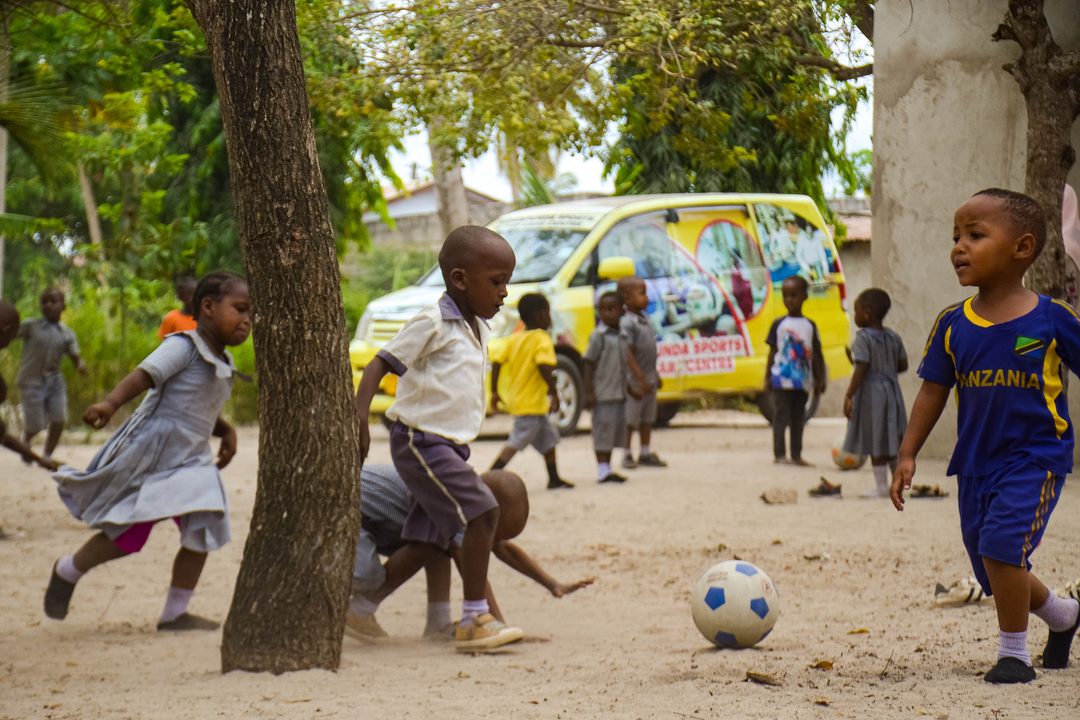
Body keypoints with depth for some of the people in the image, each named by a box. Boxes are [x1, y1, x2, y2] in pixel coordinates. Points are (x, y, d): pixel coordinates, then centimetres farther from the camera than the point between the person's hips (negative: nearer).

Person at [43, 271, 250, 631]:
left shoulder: (224, 364, 11)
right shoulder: (182, 347, -15)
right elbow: (144, 375, -29)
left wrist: (226, 431, 9)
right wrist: (110, 402, -45)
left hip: (190, 463, 8)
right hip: (150, 454, -8)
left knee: (203, 532, -5)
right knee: (126, 538, 1)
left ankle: (175, 612, 8)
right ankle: (67, 571, 28)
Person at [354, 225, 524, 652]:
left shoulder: (476, 329, 14)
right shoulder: (434, 323, -13)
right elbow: (380, 364, -15)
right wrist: (359, 416, -26)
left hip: (450, 444, 10)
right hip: (420, 439, -10)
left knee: (429, 537, 11)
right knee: (481, 512, -18)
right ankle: (474, 620, -16)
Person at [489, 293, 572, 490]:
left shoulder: (513, 339, 9)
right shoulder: (542, 339, -12)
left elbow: (496, 361, 2)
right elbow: (544, 366, -26)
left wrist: (494, 392, 7)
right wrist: (554, 393, -19)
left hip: (517, 398, 9)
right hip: (531, 404, -9)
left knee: (548, 437, 21)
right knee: (516, 443, -10)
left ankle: (554, 479, 30)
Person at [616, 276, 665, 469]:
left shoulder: (643, 318, 10)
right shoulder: (627, 323, -18)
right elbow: (628, 355, -20)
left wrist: (654, 375, 20)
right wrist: (640, 378, -21)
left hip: (649, 379, 9)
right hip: (635, 380, -9)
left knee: (647, 418, 15)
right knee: (630, 419, 1)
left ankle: (646, 453, 23)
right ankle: (627, 455, 9)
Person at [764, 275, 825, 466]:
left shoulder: (810, 325, 6)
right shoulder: (779, 324, 1)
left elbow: (816, 355, 9)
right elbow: (772, 352, 3)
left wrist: (820, 379, 7)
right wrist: (767, 378, -1)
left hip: (803, 380, 3)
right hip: (781, 379, -3)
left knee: (798, 418, 8)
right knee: (781, 416, -4)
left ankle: (796, 455, 12)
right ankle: (779, 454, -2)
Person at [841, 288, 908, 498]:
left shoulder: (863, 338, -14)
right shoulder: (893, 337, 6)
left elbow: (861, 369, -19)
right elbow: (903, 365, 9)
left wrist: (849, 395, -16)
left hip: (870, 392, -7)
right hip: (891, 391, 7)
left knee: (876, 442, 0)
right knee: (891, 439, 14)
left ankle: (881, 486, 2)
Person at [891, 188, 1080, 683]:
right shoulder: (952, 326, 2)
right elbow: (933, 391, 8)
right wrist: (908, 453, 3)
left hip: (1036, 456, -5)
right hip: (975, 461, 5)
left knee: (1001, 542, -23)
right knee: (992, 571, 12)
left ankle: (1014, 653, -6)